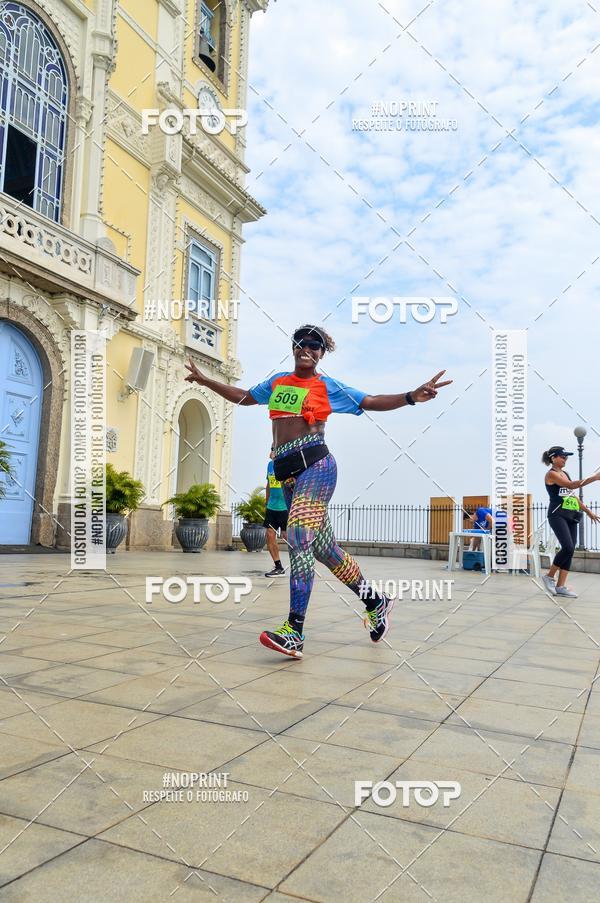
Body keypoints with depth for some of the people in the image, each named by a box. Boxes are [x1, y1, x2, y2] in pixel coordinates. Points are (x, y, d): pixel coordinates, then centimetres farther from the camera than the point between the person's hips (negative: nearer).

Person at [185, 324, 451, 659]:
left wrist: (412, 396, -11)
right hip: (287, 472, 6)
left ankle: (294, 633, -21)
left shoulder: (329, 387, 6)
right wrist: (205, 381, 34)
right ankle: (376, 602, 27)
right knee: (325, 548, 9)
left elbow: (373, 402, 3)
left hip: (315, 464, -6)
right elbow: (243, 397, 33)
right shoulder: (277, 382, 21)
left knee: (298, 540, -21)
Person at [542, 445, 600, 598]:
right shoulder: (551, 474, -7)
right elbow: (571, 485, -21)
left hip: (570, 516, 9)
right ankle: (549, 577, -1)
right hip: (558, 515, -8)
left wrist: (588, 511, 23)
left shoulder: (564, 473, 19)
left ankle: (561, 586, 4)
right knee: (568, 548, -19)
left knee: (569, 550, 2)